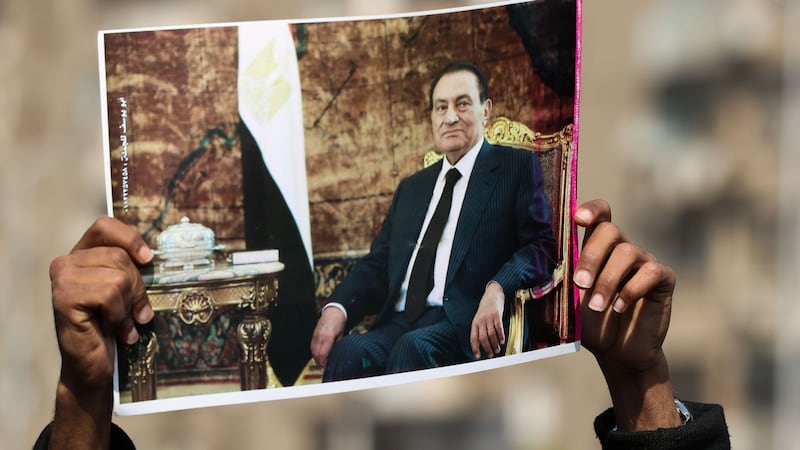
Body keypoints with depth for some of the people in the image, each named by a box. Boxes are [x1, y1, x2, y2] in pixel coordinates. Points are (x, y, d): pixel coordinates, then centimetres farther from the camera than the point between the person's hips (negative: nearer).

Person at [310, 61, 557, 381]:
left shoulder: (517, 167, 12)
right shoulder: (411, 188, 29)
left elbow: (540, 246, 0)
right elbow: (377, 265, 21)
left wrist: (497, 289, -21)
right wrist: (337, 307, -1)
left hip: (466, 322, -4)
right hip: (400, 323, 4)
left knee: (413, 348, -37)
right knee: (347, 353, -29)